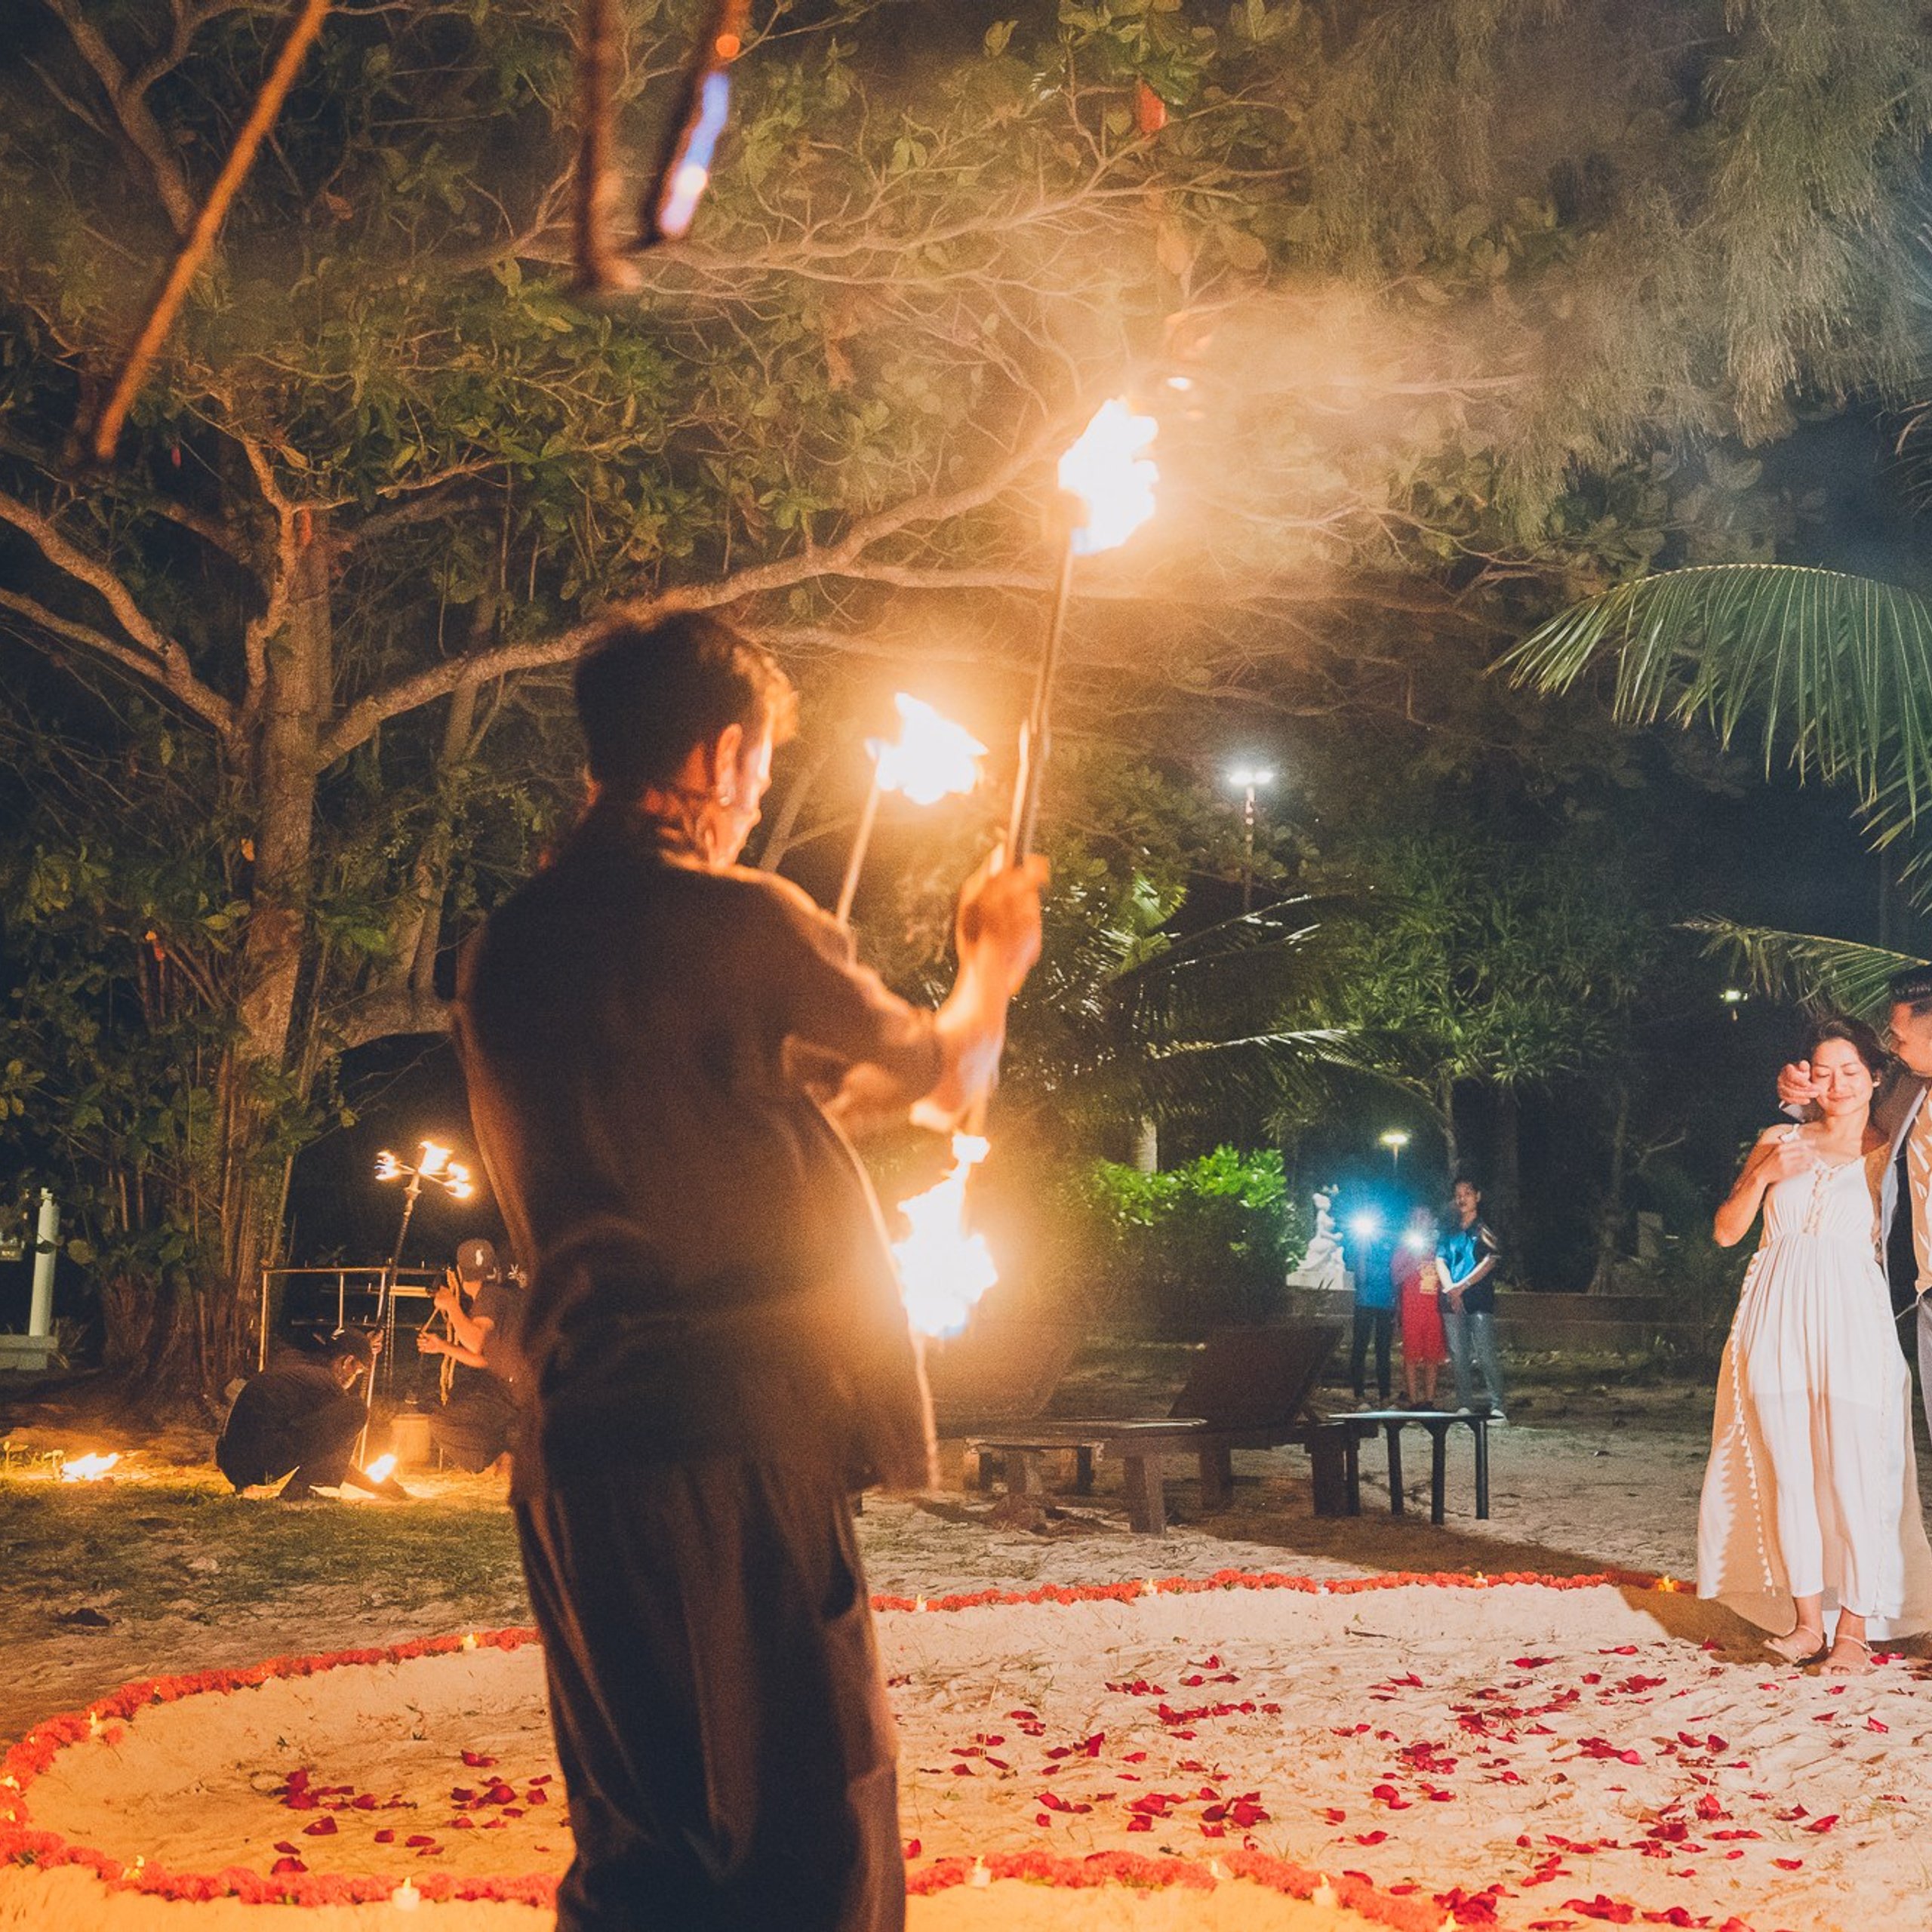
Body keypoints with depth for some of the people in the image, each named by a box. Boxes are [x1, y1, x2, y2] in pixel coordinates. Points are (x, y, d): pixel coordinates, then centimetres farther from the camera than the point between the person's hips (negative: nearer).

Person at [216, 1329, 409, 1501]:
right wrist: (380, 1487, 15)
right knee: (355, 1410, -10)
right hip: (260, 1463, -10)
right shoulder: (323, 1381, -4)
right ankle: (295, 1490, -8)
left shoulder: (294, 1367, 21)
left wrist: (366, 1354, 48)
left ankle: (244, 1486, 20)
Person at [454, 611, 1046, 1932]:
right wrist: (993, 963, 26)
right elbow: (947, 1080, 6)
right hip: (742, 1442, -8)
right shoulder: (742, 924, -10)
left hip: (579, 1451, 8)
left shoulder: (506, 951, 11)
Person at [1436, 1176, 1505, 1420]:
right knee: (1458, 1357, 2)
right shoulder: (1449, 1233, 19)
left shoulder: (1485, 1231, 6)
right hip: (1452, 1301, 4)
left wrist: (1462, 1286, -12)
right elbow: (1440, 1261, 8)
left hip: (1479, 1299, -4)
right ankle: (1465, 1406, 6)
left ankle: (1497, 1408, -13)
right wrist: (1450, 1289, -11)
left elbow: (1490, 1262, -5)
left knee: (1485, 1355, -12)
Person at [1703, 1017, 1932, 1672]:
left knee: (1853, 1475, -5)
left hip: (1851, 1321, -2)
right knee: (1789, 1473, 4)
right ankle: (1805, 1619, 12)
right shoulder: (1782, 1142, 14)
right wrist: (1762, 1175, -2)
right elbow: (1726, 1231, 12)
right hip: (1777, 1321, 3)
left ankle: (1855, 1628, 4)